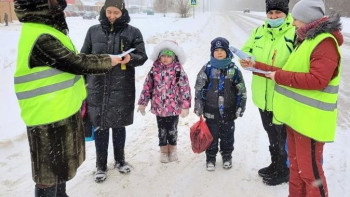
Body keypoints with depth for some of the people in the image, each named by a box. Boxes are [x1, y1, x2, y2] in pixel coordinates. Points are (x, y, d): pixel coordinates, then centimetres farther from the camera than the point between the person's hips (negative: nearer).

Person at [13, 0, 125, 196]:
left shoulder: (48, 29, 9)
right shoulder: (40, 38, -24)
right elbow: (77, 63, -21)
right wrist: (108, 61, -5)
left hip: (64, 111, 10)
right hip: (50, 117, -10)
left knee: (60, 164, 25)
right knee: (50, 169, 7)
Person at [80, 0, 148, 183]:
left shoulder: (133, 32, 0)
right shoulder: (93, 31, 6)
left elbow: (142, 56, 0)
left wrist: (130, 58, -22)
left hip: (122, 89, -1)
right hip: (97, 87, 1)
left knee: (119, 125, 13)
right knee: (100, 126, 6)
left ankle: (120, 160, 33)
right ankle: (101, 165, 22)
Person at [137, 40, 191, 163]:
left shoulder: (178, 71, -8)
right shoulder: (154, 70, 0)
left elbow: (185, 88, -9)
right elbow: (147, 86, 6)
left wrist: (185, 106, -11)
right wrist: (142, 103, 6)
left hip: (174, 107, -2)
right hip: (159, 107, 2)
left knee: (172, 130, 11)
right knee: (162, 130, 13)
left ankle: (172, 149, 32)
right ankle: (163, 150, 29)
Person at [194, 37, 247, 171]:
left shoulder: (233, 69, -2)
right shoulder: (207, 68, -5)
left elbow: (241, 90, 3)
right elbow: (199, 89, -2)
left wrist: (240, 107, 2)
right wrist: (198, 107, -4)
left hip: (228, 111, 1)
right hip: (211, 111, -1)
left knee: (227, 135, 14)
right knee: (211, 135, 9)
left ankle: (227, 156, 34)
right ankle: (211, 158, 26)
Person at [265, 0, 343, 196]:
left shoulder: (325, 42, -19)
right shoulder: (307, 40, 13)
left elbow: (317, 80, -29)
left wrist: (279, 76, -22)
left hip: (310, 120, -10)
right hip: (296, 116, 10)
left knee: (309, 170, 1)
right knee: (296, 164, 22)